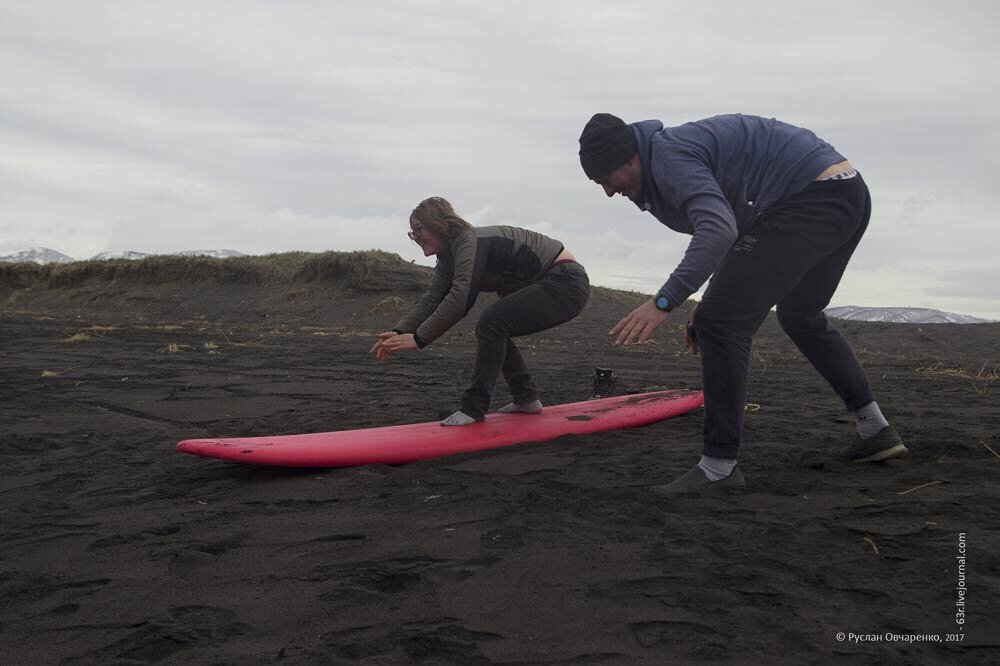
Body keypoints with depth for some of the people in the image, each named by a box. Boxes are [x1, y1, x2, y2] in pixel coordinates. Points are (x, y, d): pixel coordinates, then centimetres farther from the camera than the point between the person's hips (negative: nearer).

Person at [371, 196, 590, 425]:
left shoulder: (469, 242, -21)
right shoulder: (449, 257, 10)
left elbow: (460, 299, -31)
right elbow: (431, 299, 2)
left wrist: (418, 338, -30)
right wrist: (399, 332, -12)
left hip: (567, 282, -10)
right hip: (547, 285, 10)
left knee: (492, 323, -22)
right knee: (493, 332, 11)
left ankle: (473, 408, -17)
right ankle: (526, 399, 17)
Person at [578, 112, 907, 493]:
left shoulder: (668, 156, -13)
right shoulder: (684, 148, 20)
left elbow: (719, 230, -30)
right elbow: (733, 228, 27)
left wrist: (664, 301, -34)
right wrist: (709, 302, 21)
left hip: (812, 199, -11)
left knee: (722, 322, -12)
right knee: (800, 316, 28)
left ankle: (719, 467, -8)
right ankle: (876, 432, 34)